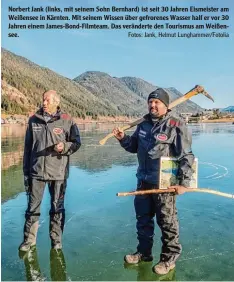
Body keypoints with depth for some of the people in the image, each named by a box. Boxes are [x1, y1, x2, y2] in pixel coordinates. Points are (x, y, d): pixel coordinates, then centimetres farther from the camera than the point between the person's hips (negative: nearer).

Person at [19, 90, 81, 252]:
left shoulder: (66, 121, -6)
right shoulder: (34, 120, 3)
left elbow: (76, 142, 0)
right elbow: (28, 147, 8)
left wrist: (64, 146, -22)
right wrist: (26, 170, 9)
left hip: (58, 172, -2)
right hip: (36, 171, 2)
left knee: (57, 207, 12)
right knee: (33, 207, 10)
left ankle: (56, 239, 28)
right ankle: (29, 239, 27)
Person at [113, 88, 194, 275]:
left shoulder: (176, 126, -12)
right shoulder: (143, 125, 8)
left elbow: (186, 157, -13)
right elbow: (134, 147, 18)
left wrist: (184, 182, -16)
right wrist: (123, 139, -2)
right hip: (144, 181, 7)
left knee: (167, 223, 8)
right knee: (143, 219, 18)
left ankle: (169, 258, 27)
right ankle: (144, 252, 37)